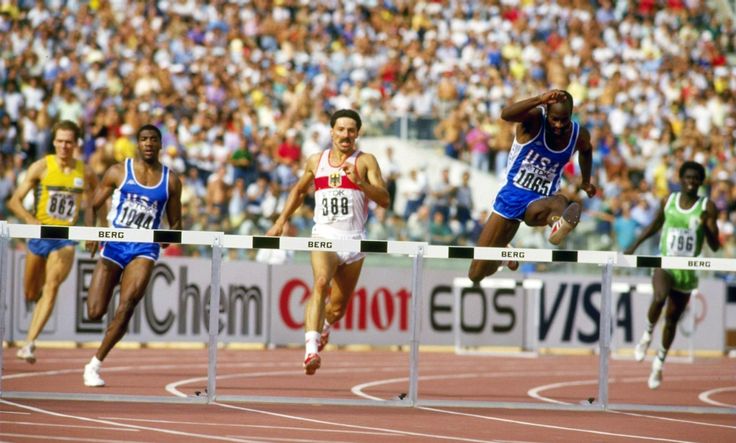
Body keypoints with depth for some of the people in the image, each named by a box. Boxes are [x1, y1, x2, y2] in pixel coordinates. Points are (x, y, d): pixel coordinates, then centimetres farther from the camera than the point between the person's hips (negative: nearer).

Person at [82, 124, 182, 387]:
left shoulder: (170, 180, 7)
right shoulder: (119, 172, 4)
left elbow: (175, 222, 14)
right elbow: (93, 206, 7)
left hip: (144, 249, 0)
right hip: (114, 244, 0)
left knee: (127, 305, -19)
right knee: (95, 313, -7)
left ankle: (95, 365, -9)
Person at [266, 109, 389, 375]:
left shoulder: (365, 161, 1)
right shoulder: (316, 161, 10)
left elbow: (384, 200, -8)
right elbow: (299, 190, 29)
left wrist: (359, 182, -23)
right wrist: (281, 220, 22)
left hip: (354, 241, 0)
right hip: (324, 236, 0)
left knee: (338, 307, 9)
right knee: (321, 283, -29)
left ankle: (324, 326, 47)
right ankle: (311, 349, -41)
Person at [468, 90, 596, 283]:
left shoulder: (579, 135, -4)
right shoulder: (535, 119, -16)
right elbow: (506, 114, -40)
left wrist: (586, 182, 26)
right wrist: (540, 100, -52)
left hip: (539, 201, 1)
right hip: (511, 196, -1)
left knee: (559, 201, -41)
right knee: (476, 274, 4)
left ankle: (558, 227, -75)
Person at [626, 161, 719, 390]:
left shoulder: (707, 207, -6)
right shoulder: (668, 201, 1)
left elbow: (715, 246, -9)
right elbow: (656, 224, 20)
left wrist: (707, 227, -27)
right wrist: (635, 246, 19)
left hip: (687, 271, 0)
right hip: (664, 265, 0)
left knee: (672, 320, 10)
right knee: (659, 297, -33)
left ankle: (659, 363, 31)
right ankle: (647, 335, -6)